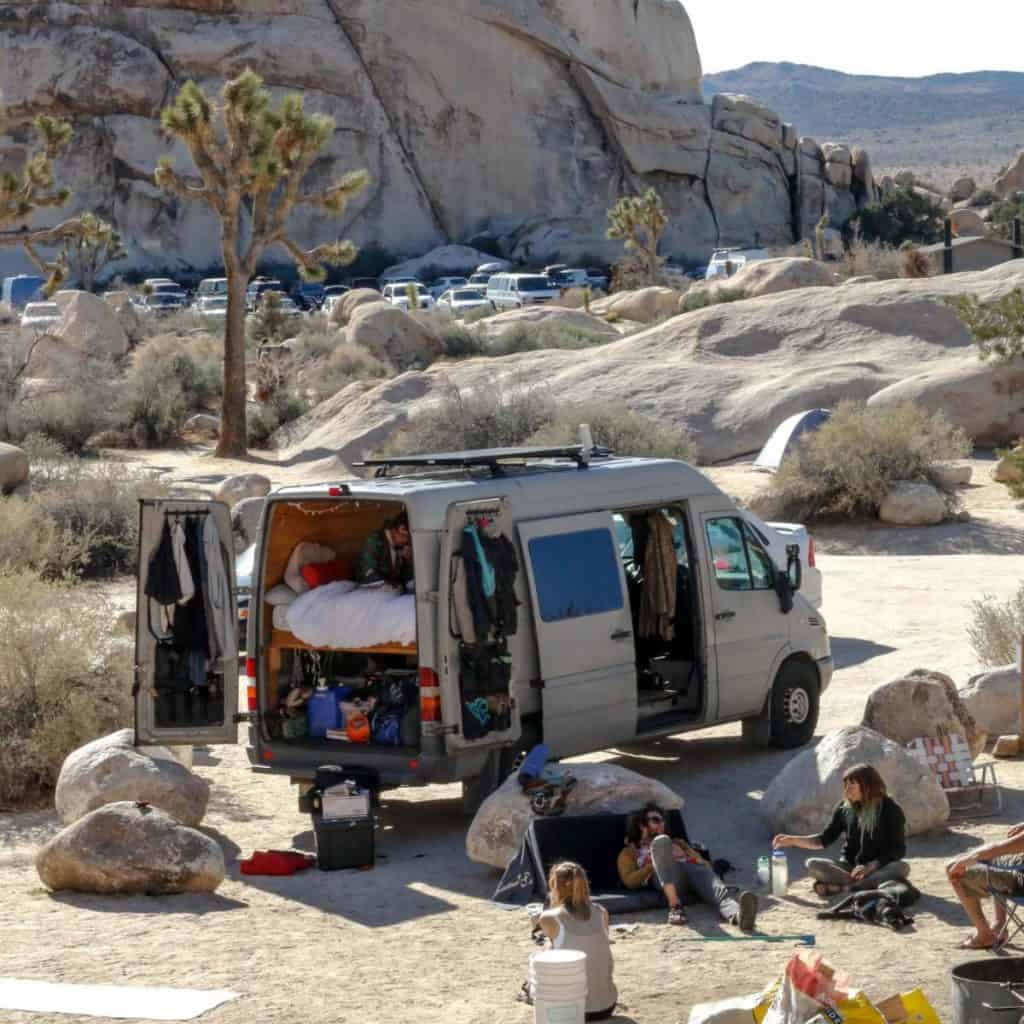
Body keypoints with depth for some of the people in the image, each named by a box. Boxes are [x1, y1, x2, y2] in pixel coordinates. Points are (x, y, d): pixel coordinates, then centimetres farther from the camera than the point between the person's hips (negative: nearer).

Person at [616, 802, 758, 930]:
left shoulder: (677, 843, 41)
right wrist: (655, 864, 0)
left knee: (719, 892, -33)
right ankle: (675, 905, -46)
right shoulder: (630, 852, 32)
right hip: (665, 877, -2)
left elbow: (704, 862, 27)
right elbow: (630, 881, 13)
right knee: (661, 840, -33)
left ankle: (738, 914, -71)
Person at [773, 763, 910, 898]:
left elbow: (899, 850, -10)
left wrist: (870, 867, -23)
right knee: (813, 864, -23)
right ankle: (873, 884, -33)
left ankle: (840, 888, -38)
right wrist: (793, 840, -6)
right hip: (849, 867, 3)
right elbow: (824, 839, 8)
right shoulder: (845, 807, 1)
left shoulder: (890, 809, -8)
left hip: (879, 868, -3)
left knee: (902, 867, -36)